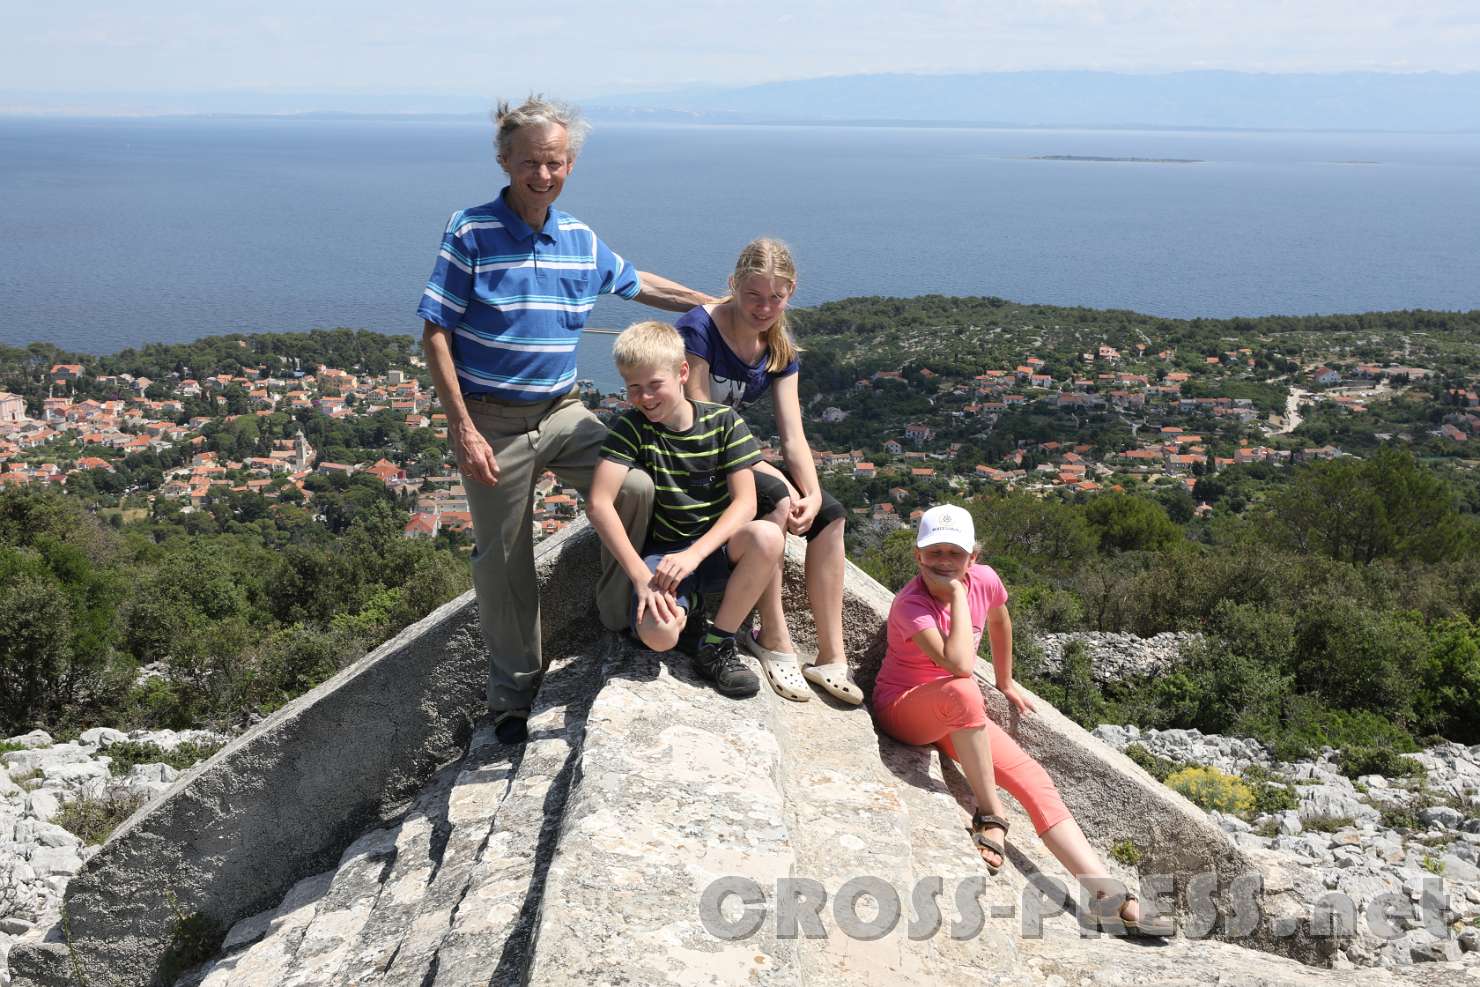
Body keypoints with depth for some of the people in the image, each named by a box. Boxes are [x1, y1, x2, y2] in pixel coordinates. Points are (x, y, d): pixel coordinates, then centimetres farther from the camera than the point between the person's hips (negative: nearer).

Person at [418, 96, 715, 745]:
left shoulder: (581, 240, 4)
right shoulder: (472, 234, -11)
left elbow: (636, 283, 23)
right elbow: (435, 333, -12)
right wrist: (464, 429, -17)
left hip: (561, 411, 4)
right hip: (491, 420, -4)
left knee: (636, 488, -16)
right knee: (504, 557, 6)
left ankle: (619, 619, 8)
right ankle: (513, 692, 24)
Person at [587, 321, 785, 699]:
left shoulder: (724, 421, -4)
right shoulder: (631, 428, -7)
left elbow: (745, 502, -12)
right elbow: (599, 503, -17)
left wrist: (694, 554, -26)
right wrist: (641, 575, -26)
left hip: (718, 547, 1)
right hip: (662, 553, -1)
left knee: (767, 537, -33)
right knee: (657, 633, -32)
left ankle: (715, 647, -14)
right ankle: (687, 605, 8)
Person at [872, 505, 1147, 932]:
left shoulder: (984, 580, -8)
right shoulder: (911, 604, -26)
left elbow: (999, 623, 17)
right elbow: (960, 665, -40)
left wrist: (1005, 683, 27)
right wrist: (957, 593, -34)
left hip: (955, 716, 6)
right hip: (901, 707, -6)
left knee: (1033, 778, -11)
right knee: (963, 690, -39)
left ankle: (1108, 892, -15)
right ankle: (990, 815, -24)